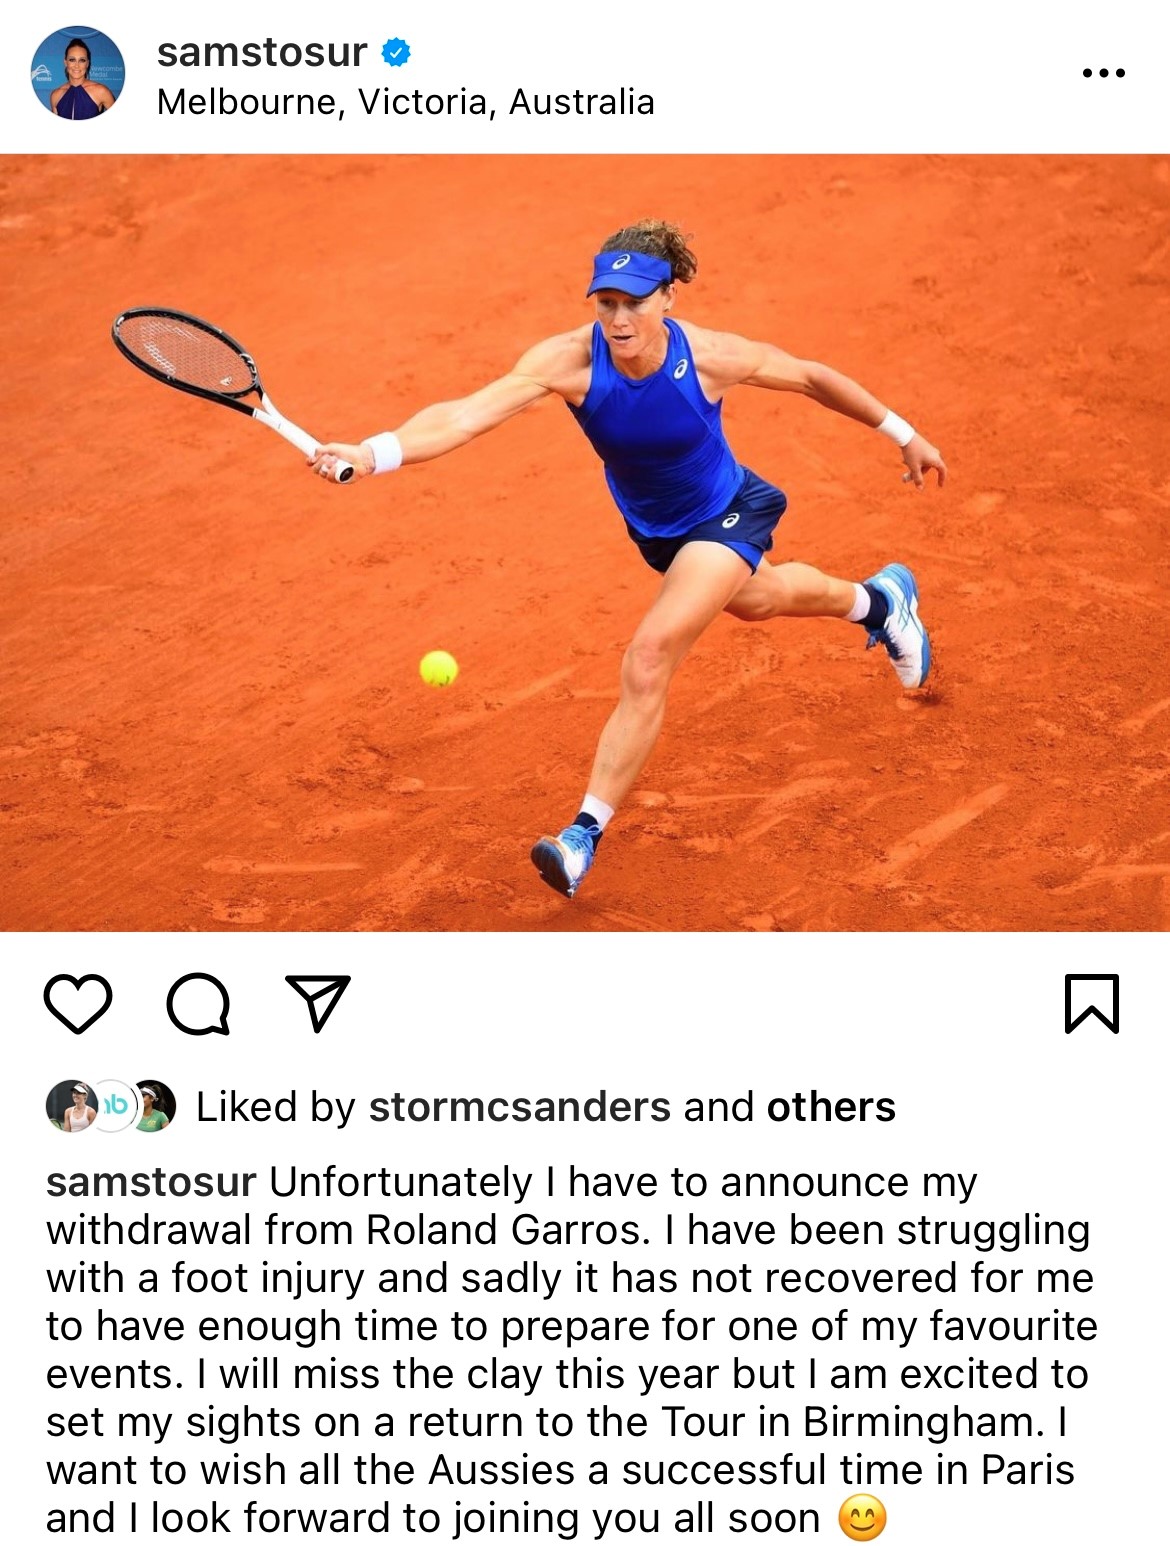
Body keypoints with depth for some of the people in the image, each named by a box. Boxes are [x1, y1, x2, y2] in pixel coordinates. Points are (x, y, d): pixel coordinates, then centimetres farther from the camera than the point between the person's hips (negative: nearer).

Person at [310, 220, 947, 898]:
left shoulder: (711, 356, -33)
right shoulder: (569, 359, -31)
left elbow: (811, 376, -14)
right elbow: (465, 415, -43)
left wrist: (904, 434, -3)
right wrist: (371, 454, -60)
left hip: (724, 517, -5)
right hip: (654, 530, 5)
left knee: (649, 658, -24)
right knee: (755, 600, 33)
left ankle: (586, 833, -12)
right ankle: (876, 599, 67)